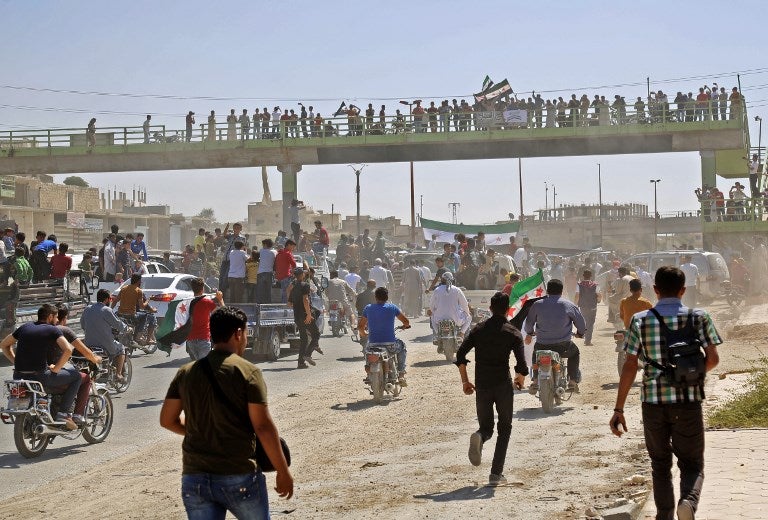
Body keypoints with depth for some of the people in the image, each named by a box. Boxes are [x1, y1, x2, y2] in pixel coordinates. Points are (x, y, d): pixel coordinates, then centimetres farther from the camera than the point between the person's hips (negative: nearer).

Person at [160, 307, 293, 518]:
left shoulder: (186, 373, 5)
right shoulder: (247, 372, -9)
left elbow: (167, 420, 11)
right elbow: (263, 426, -12)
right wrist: (283, 471, -4)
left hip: (194, 478, 4)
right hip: (239, 477, -4)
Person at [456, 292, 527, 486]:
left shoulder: (478, 329, 6)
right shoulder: (513, 333, -2)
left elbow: (460, 355, -1)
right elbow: (521, 365, -11)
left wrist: (465, 381, 8)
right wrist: (520, 379, 10)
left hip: (482, 385, 2)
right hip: (503, 385, -2)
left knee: (486, 426, 16)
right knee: (504, 429, 12)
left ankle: (479, 437, -22)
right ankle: (496, 474, 3)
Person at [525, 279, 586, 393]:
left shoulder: (537, 305, 1)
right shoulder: (568, 305, -1)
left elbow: (529, 322, 13)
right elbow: (581, 323, 10)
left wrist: (529, 333, 35)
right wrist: (580, 333, 32)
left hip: (542, 346, 1)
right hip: (563, 346, -1)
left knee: (536, 352, 35)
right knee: (574, 352, 31)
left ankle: (535, 381, 27)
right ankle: (573, 381, 24)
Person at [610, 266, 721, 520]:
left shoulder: (640, 320, 0)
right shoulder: (698, 317, 0)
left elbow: (630, 366, -3)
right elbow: (713, 359, -2)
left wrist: (618, 409, 0)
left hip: (653, 402, 1)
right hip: (688, 402, -1)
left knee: (660, 464, 16)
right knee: (692, 463, 9)